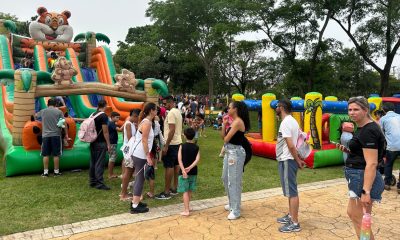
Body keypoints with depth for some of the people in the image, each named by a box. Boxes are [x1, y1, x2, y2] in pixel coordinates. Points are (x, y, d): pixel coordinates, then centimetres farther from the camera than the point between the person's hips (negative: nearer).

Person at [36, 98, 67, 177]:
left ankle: (45, 172, 9)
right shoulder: (58, 111, 0)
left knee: (45, 154, 7)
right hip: (56, 135, -1)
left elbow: (35, 116, 26)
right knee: (56, 154, 3)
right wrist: (66, 134, 2)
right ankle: (56, 172, 9)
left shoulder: (43, 111, 7)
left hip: (45, 135, 2)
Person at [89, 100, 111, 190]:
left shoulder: (93, 115, 11)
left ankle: (92, 181, 19)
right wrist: (108, 144, -12)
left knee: (93, 162, 12)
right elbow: (105, 131, -16)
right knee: (99, 163, -6)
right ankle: (100, 183, -4)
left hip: (93, 142, 8)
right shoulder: (104, 116, -13)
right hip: (101, 143, -8)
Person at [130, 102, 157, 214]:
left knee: (139, 178, 16)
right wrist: (148, 156, -19)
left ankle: (135, 201, 25)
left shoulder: (146, 121, 13)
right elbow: (144, 141, -20)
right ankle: (135, 206, 2)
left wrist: (147, 155, 17)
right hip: (140, 155, -10)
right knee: (140, 179, -4)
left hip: (138, 154, 10)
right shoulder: (147, 122, -15)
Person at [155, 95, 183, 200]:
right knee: (176, 165, 14)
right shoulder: (178, 112, 13)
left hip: (171, 144, -10)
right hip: (178, 142, 10)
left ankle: (166, 192, 0)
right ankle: (174, 188, 23)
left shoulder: (171, 113, -17)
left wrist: (166, 146, -22)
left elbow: (172, 130, -23)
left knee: (169, 166, -5)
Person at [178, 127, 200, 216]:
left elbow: (179, 159, -16)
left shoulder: (182, 146, -6)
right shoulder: (196, 147, -1)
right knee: (189, 191, 16)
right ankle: (187, 207, 29)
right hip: (193, 172, 3)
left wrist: (183, 170, -20)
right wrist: (190, 167, -19)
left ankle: (186, 210, -3)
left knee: (185, 191, 0)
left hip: (183, 172, -3)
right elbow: (197, 159, -15)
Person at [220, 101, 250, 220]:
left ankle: (236, 211, 6)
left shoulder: (238, 122, -18)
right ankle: (232, 203, 36)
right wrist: (224, 124, 2)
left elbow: (226, 139, -19)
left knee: (234, 181, -4)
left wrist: (226, 136, 3)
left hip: (236, 153, -11)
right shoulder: (233, 122, 12)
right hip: (229, 152, 11)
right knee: (226, 178, 20)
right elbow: (223, 136, 11)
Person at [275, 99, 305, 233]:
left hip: (287, 161, -10)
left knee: (291, 191, -4)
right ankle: (290, 216, 30)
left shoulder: (285, 122, -19)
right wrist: (298, 159, 12)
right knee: (291, 190, 18)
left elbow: (290, 145, -24)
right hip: (289, 160, 10)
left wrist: (297, 160, -13)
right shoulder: (292, 121, 13)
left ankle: (295, 224, 4)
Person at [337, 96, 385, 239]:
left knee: (361, 221, 1)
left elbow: (371, 163, -25)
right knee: (352, 213, 20)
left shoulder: (369, 131, -20)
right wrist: (347, 150, 6)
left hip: (364, 179, -11)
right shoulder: (362, 128, 12)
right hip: (358, 178, 11)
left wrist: (366, 191, -29)